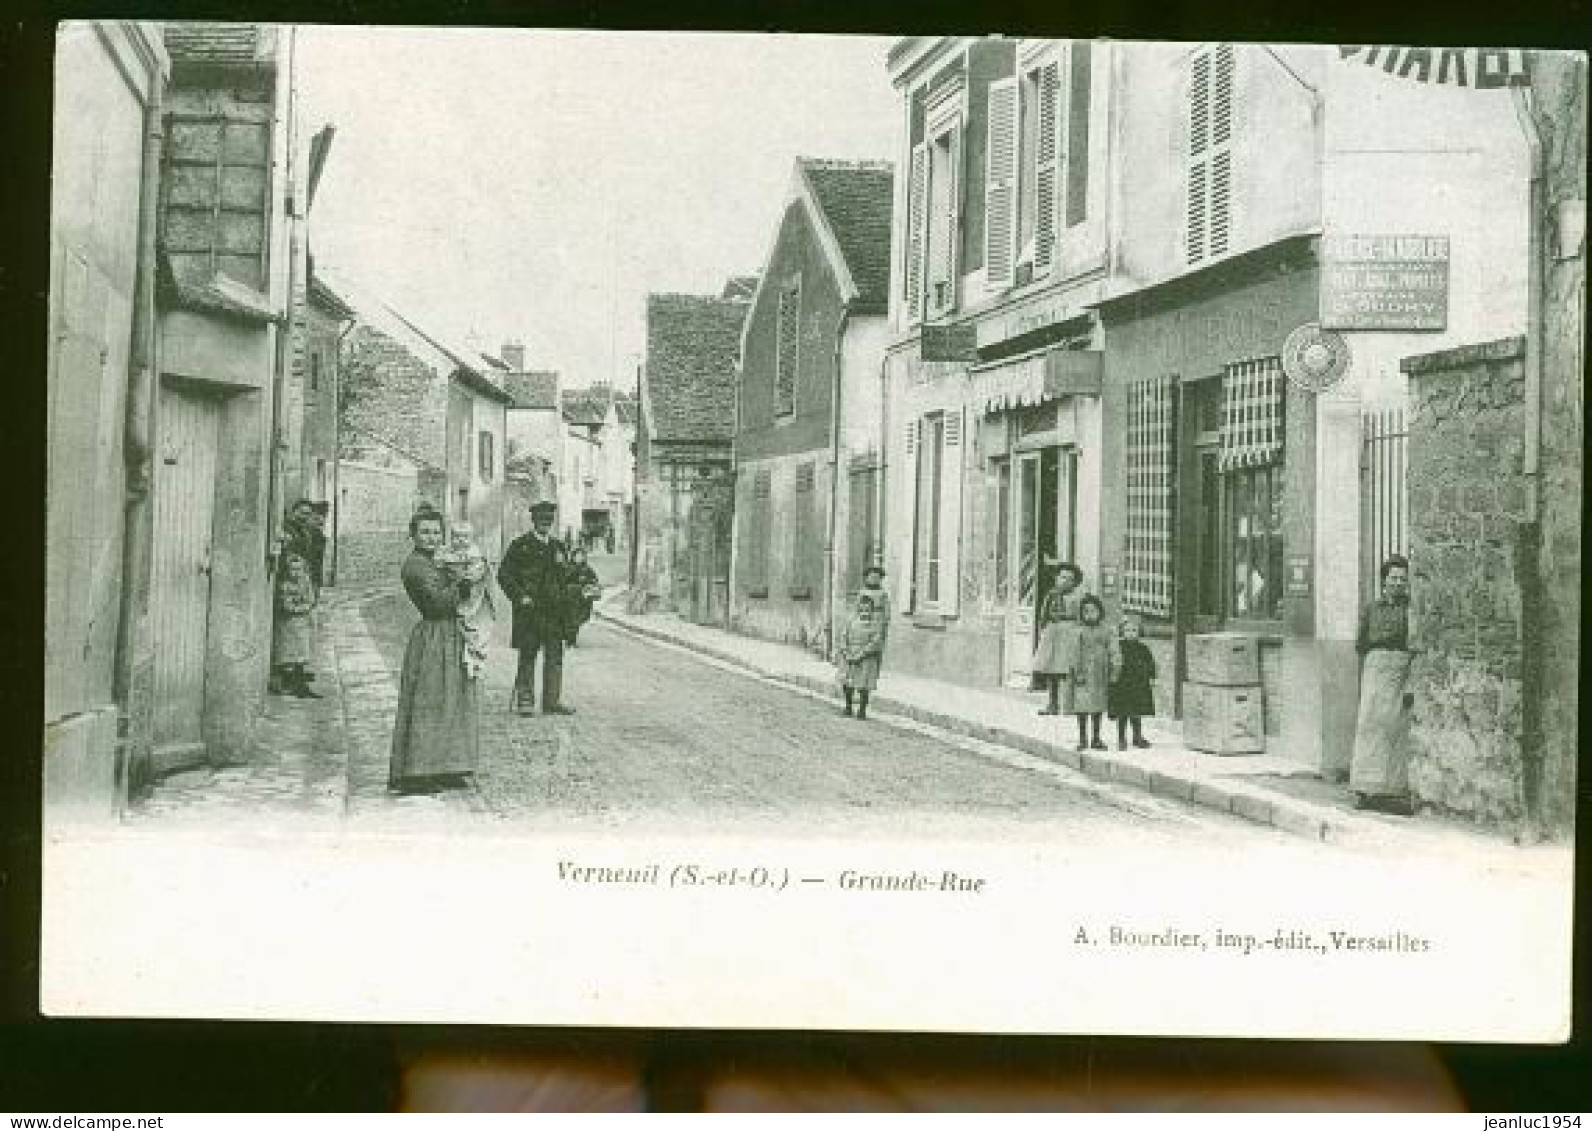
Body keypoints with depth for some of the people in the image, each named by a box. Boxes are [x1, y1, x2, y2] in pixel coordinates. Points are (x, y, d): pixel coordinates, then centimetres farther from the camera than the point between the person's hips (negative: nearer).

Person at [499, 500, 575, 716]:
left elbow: (567, 579, 23)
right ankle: (524, 700, 6)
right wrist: (519, 596, -10)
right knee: (527, 656, 0)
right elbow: (504, 575, -1)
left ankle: (553, 700, 7)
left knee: (555, 656, 2)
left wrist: (563, 566, 1)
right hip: (529, 610, -4)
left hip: (554, 610, 4)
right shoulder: (520, 545, 2)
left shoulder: (558, 547, 17)